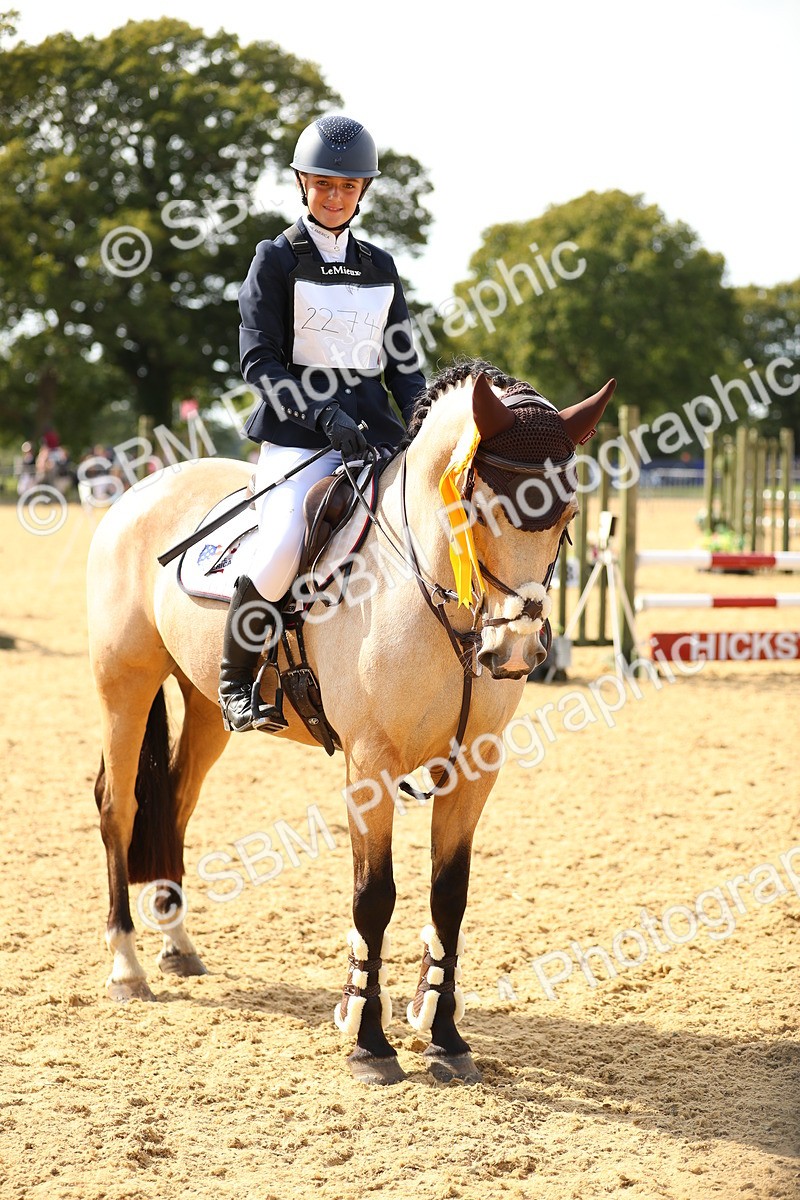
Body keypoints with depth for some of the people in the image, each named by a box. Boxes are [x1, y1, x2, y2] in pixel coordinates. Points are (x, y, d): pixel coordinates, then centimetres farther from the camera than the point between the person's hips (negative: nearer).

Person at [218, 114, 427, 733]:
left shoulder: (381, 267, 16)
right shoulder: (277, 259, 2)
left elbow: (404, 363, 17)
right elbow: (259, 360, -6)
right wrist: (326, 415, -18)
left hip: (375, 429, 5)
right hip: (298, 431, -5)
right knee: (282, 547, -28)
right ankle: (235, 680, -8)